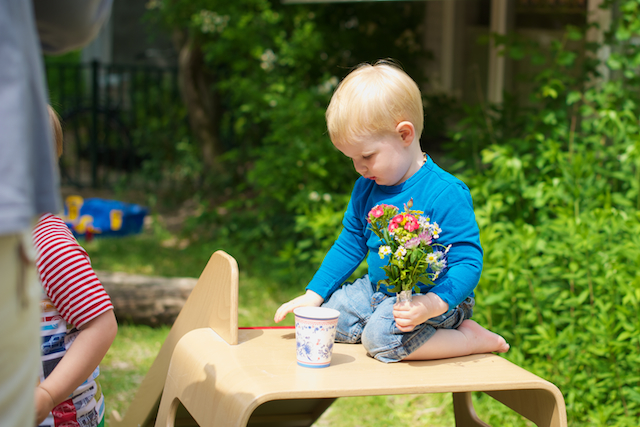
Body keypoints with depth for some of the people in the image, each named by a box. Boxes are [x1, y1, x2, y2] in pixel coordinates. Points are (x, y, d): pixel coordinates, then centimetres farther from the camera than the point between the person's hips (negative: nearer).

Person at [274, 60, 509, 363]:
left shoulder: (445, 194, -22)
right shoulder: (366, 189, 3)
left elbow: (468, 261, -24)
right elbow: (349, 245, 15)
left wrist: (433, 304, -39)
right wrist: (313, 295, 8)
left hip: (434, 299, -9)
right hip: (377, 292, 9)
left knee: (381, 337, -30)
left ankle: (472, 339, -13)